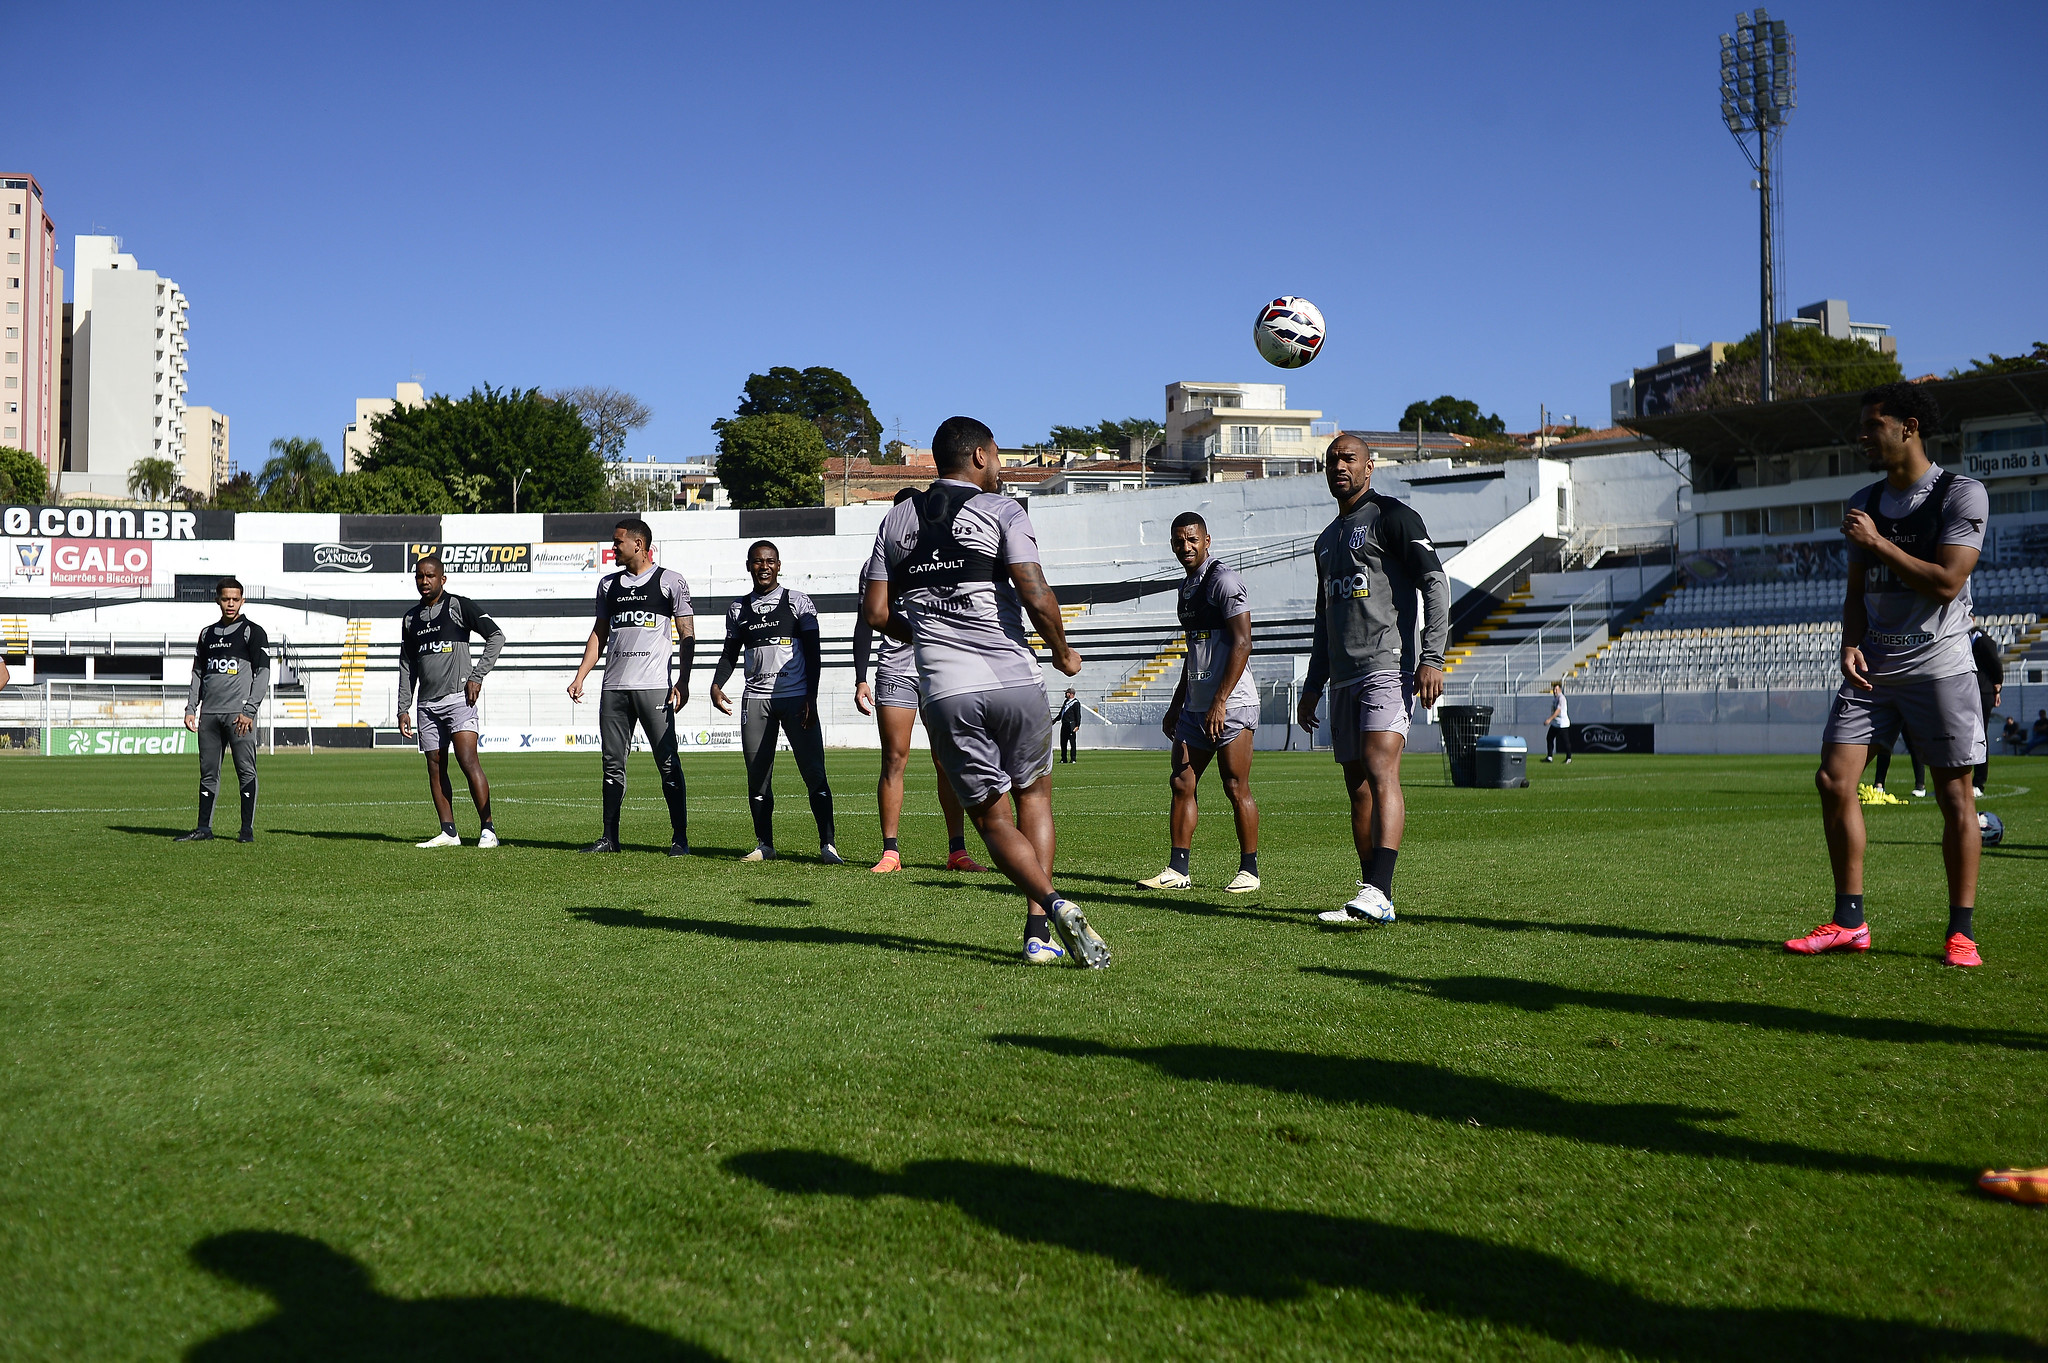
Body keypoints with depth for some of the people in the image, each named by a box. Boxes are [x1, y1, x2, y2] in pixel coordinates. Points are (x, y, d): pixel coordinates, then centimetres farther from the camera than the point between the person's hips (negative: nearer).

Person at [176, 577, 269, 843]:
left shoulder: (253, 632, 2)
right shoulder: (207, 634, 18)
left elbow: (263, 674, -5)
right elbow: (198, 674, 22)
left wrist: (249, 711, -13)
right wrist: (191, 708, 11)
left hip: (238, 713, -5)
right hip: (209, 712, 5)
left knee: (246, 771, -6)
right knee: (208, 772, 7)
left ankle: (247, 829, -4)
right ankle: (204, 828, 11)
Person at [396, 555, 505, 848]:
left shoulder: (459, 606, 0)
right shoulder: (410, 618, 17)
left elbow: (496, 636, -3)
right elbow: (406, 666, 20)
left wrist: (477, 676, -9)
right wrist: (403, 708, 14)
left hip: (458, 697, -6)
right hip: (428, 703, 6)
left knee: (468, 762, -14)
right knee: (435, 768, 4)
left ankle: (488, 830, -13)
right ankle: (448, 832, 8)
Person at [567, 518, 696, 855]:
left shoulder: (670, 581, 2)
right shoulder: (609, 584, 17)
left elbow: (687, 636, 0)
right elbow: (599, 634, 22)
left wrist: (683, 682, -9)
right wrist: (580, 676, 12)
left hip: (654, 686, -5)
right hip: (614, 687, 5)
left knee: (668, 763, -6)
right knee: (613, 764, 7)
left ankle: (680, 837, -1)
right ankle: (610, 836, 14)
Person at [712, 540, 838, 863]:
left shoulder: (798, 603, 3)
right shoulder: (738, 608, 13)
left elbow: (813, 654, 2)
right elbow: (730, 654, 20)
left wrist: (811, 697, -7)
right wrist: (716, 685, 2)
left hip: (796, 697, -3)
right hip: (756, 699, 3)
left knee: (814, 772, -8)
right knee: (757, 777, 4)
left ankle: (827, 845, -6)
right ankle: (764, 845, 14)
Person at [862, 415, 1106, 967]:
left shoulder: (896, 521, 12)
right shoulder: (1001, 511, -1)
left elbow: (876, 613, 9)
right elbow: (1036, 596, -12)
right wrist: (1063, 652, 5)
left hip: (945, 693, 2)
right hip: (1014, 680, -2)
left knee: (992, 818, 7)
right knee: (1033, 796, 17)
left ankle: (1054, 903, -17)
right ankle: (1039, 929, 6)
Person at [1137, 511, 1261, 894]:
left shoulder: (1223, 580, -10)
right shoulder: (1187, 586, 17)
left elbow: (1241, 644, -17)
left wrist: (1219, 702, -21)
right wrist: (1176, 704, 26)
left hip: (1231, 704, -9)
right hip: (1195, 705, 9)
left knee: (1236, 787, -4)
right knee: (1182, 783, 5)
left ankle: (1248, 870, 5)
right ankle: (1177, 871, 8)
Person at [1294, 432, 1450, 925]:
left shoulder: (1392, 516, 0)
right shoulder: (1327, 540, 24)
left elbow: (1435, 582, -9)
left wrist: (1432, 658, -18)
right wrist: (1312, 688, 24)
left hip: (1388, 667, -8)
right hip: (1343, 678, 8)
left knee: (1380, 772, -20)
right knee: (1358, 787, 5)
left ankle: (1377, 892, -29)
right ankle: (1374, 900, 9)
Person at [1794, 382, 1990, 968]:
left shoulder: (1962, 494, -7)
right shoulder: (1865, 503, 13)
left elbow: (1946, 583, -17)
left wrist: (1878, 542, -14)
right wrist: (1851, 646, 0)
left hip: (1938, 666, -6)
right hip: (1873, 667, 6)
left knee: (1955, 796, -1)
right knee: (1833, 780, -4)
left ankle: (1961, 932, 8)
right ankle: (1849, 922, 5)